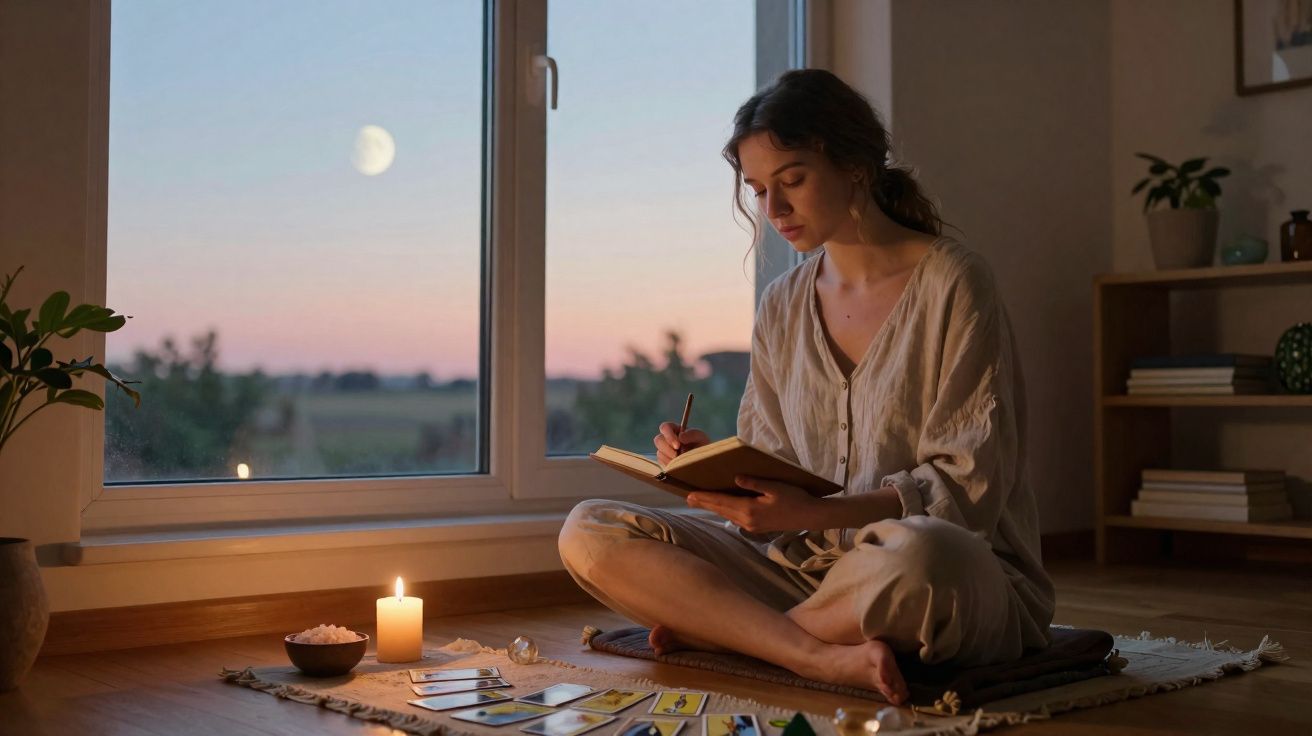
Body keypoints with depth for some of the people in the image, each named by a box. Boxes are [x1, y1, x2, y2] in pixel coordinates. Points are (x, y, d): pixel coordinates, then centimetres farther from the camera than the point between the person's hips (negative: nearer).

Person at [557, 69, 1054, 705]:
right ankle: (827, 658, -25)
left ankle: (717, 629, -15)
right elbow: (775, 475, 12)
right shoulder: (782, 306, 11)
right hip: (808, 567, 5)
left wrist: (814, 512, -24)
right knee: (589, 533, -11)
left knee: (916, 556, -43)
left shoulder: (951, 284, -6)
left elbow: (968, 484, -12)